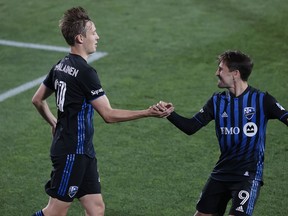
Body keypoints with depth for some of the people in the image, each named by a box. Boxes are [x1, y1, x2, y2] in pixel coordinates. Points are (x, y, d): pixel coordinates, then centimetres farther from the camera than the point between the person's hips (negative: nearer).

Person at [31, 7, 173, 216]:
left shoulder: (61, 66, 8)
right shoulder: (85, 72, -19)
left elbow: (38, 100, 18)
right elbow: (109, 115, -19)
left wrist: (54, 123, 27)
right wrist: (147, 113, -17)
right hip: (72, 153, -9)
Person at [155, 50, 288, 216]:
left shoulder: (261, 100, -7)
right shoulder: (217, 101, 5)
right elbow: (191, 127, 4)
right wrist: (170, 114, -11)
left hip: (249, 175, -5)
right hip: (221, 173, 5)